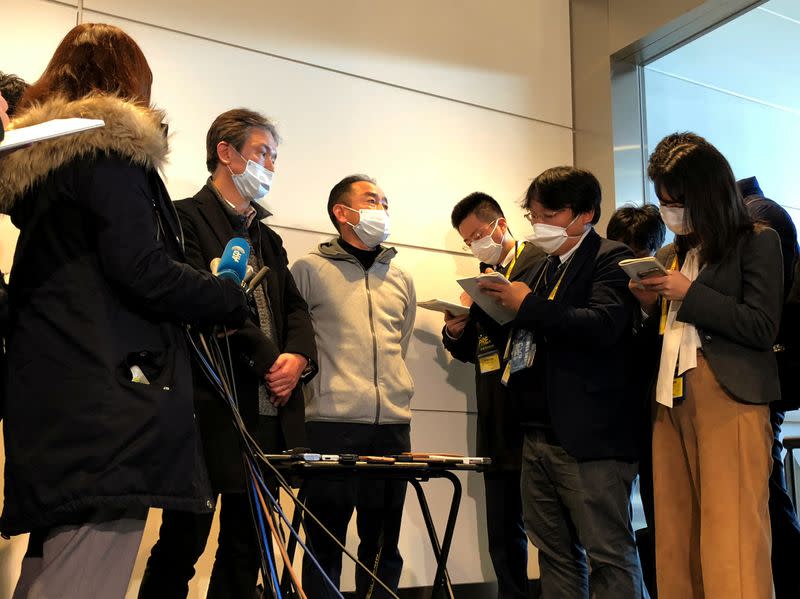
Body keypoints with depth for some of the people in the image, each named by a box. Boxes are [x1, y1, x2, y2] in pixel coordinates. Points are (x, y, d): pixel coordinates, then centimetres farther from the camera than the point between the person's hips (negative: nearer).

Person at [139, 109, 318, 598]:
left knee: (247, 548, 10)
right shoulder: (186, 218, -2)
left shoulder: (269, 239, 23)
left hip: (269, 411, 7)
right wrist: (266, 358, -11)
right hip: (212, 408, -7)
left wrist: (298, 357, -5)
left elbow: (294, 308, 15)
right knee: (183, 544, -2)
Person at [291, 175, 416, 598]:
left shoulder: (401, 280, 17)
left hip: (393, 425, 5)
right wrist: (315, 388, -1)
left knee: (383, 543, 10)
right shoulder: (310, 269, 2)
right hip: (332, 423, -4)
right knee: (326, 543, 1)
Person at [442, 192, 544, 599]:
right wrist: (455, 332, 1)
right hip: (497, 424, 8)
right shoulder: (484, 276, 19)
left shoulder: (538, 264, -4)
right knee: (503, 536, 12)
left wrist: (484, 307, -18)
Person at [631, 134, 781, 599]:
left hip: (729, 402, -6)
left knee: (731, 544, -9)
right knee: (676, 543, 4)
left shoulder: (757, 242, 3)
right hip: (671, 402, 6)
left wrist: (689, 294, -9)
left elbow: (763, 328, -7)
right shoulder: (670, 256, 20)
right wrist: (652, 304, 3)